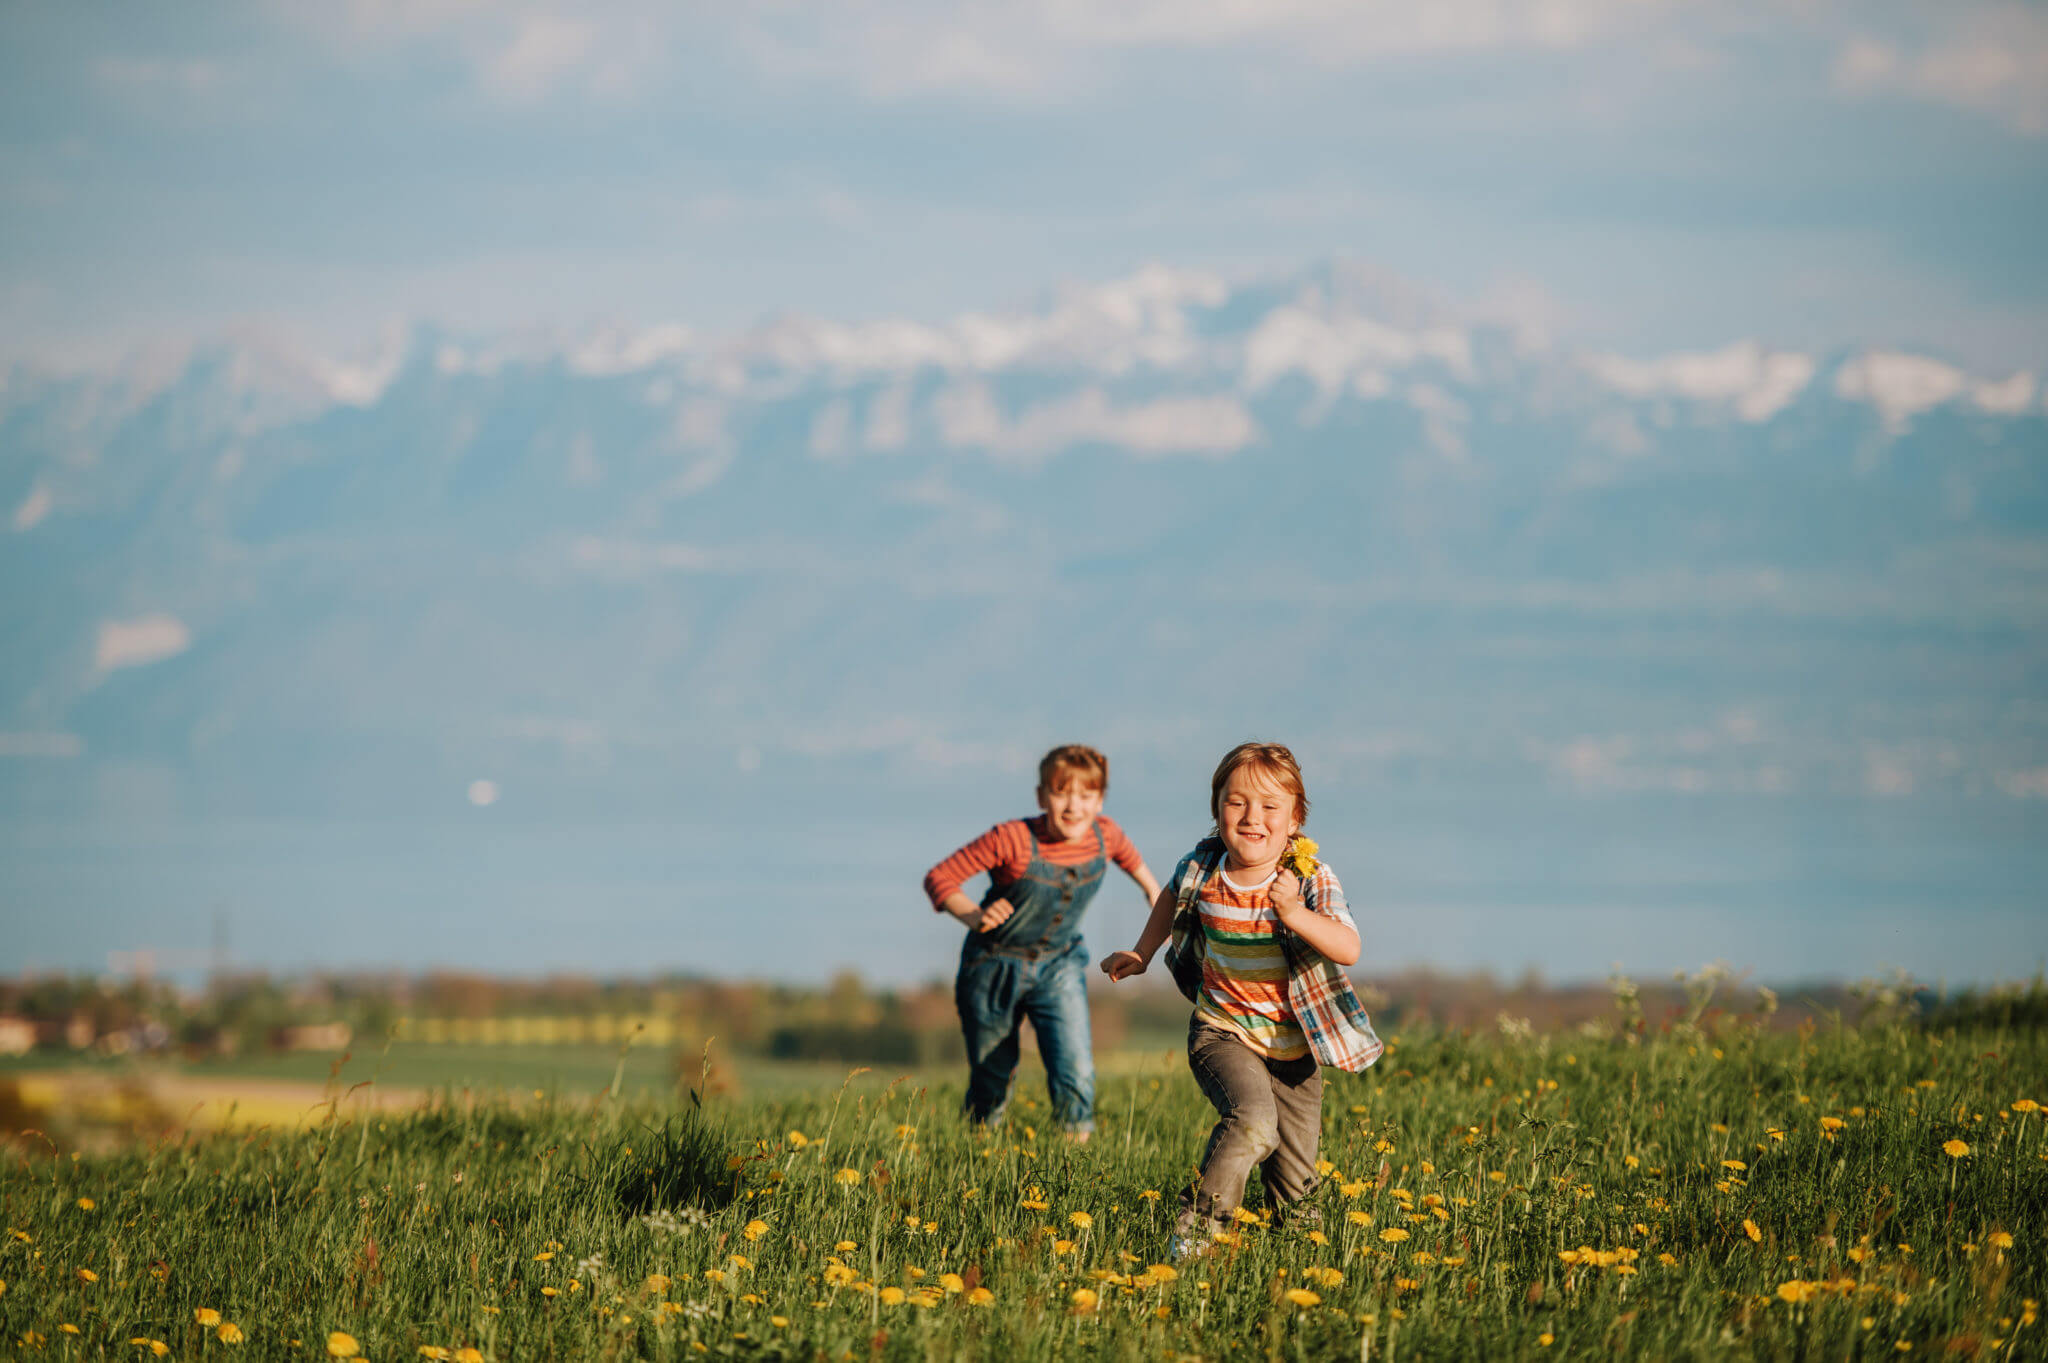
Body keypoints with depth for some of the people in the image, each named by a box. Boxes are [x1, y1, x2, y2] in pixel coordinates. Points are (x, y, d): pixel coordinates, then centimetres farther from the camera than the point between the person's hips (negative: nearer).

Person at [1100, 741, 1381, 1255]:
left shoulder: (1312, 880, -17)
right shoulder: (1201, 867, -10)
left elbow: (1348, 949, -34)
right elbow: (1172, 898, 16)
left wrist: (1296, 914, -48)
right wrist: (1141, 955, 19)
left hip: (1293, 1044, 1)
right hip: (1223, 1033, -1)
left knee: (1294, 1184, 8)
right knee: (1253, 1121, -31)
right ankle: (1196, 1223, -22)